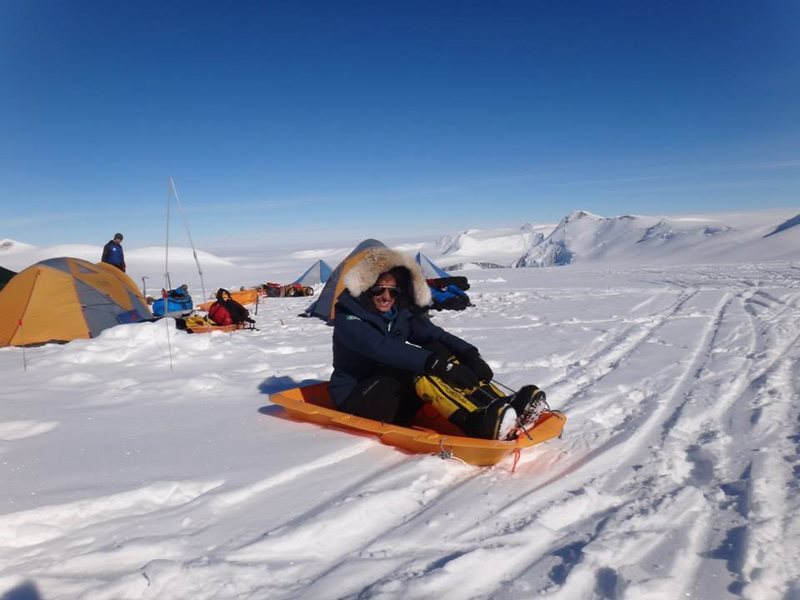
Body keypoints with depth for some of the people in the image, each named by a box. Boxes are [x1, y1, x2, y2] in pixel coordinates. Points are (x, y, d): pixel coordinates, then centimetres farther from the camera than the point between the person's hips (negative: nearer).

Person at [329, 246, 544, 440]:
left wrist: (469, 354, -31)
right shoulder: (348, 318, -14)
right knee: (420, 368, -31)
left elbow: (434, 334, -12)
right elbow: (383, 348, -32)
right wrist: (432, 362, -44)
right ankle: (482, 423, -49)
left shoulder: (402, 312, 5)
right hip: (356, 399, -5)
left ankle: (498, 405, -31)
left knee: (437, 351, -20)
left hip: (397, 397, 6)